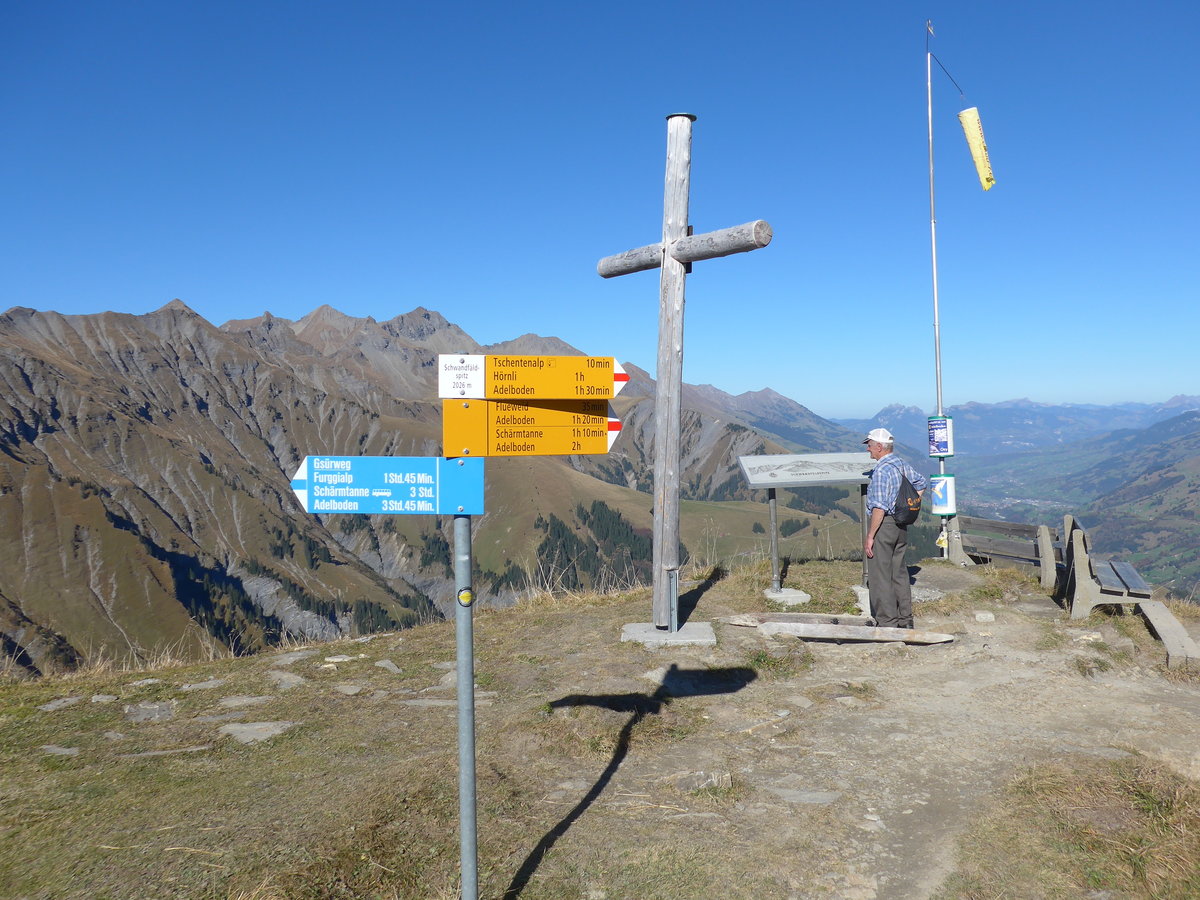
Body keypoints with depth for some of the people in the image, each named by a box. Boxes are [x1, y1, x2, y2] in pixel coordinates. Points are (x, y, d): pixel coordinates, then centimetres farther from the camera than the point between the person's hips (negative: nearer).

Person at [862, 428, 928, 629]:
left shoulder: (881, 471, -20)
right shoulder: (903, 465, 8)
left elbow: (879, 508, -24)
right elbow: (922, 482, 26)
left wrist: (869, 537, -20)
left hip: (883, 525, -9)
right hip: (901, 525, 9)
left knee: (880, 577, -1)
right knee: (899, 573, 16)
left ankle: (887, 623, 2)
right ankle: (905, 620, 23)